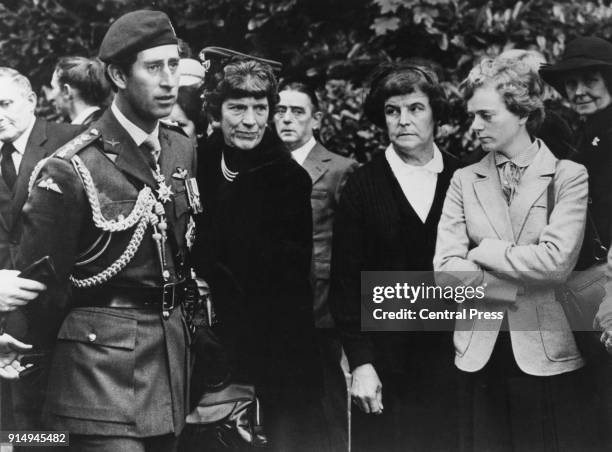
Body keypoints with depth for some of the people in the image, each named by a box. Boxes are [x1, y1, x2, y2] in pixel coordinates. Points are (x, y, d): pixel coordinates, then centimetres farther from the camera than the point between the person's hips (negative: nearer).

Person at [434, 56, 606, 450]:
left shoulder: (569, 176, -2)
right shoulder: (465, 181, 7)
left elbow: (556, 261, -15)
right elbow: (446, 269, -3)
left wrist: (485, 250, -6)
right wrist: (520, 287, -10)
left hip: (551, 358, -2)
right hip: (481, 356, 3)